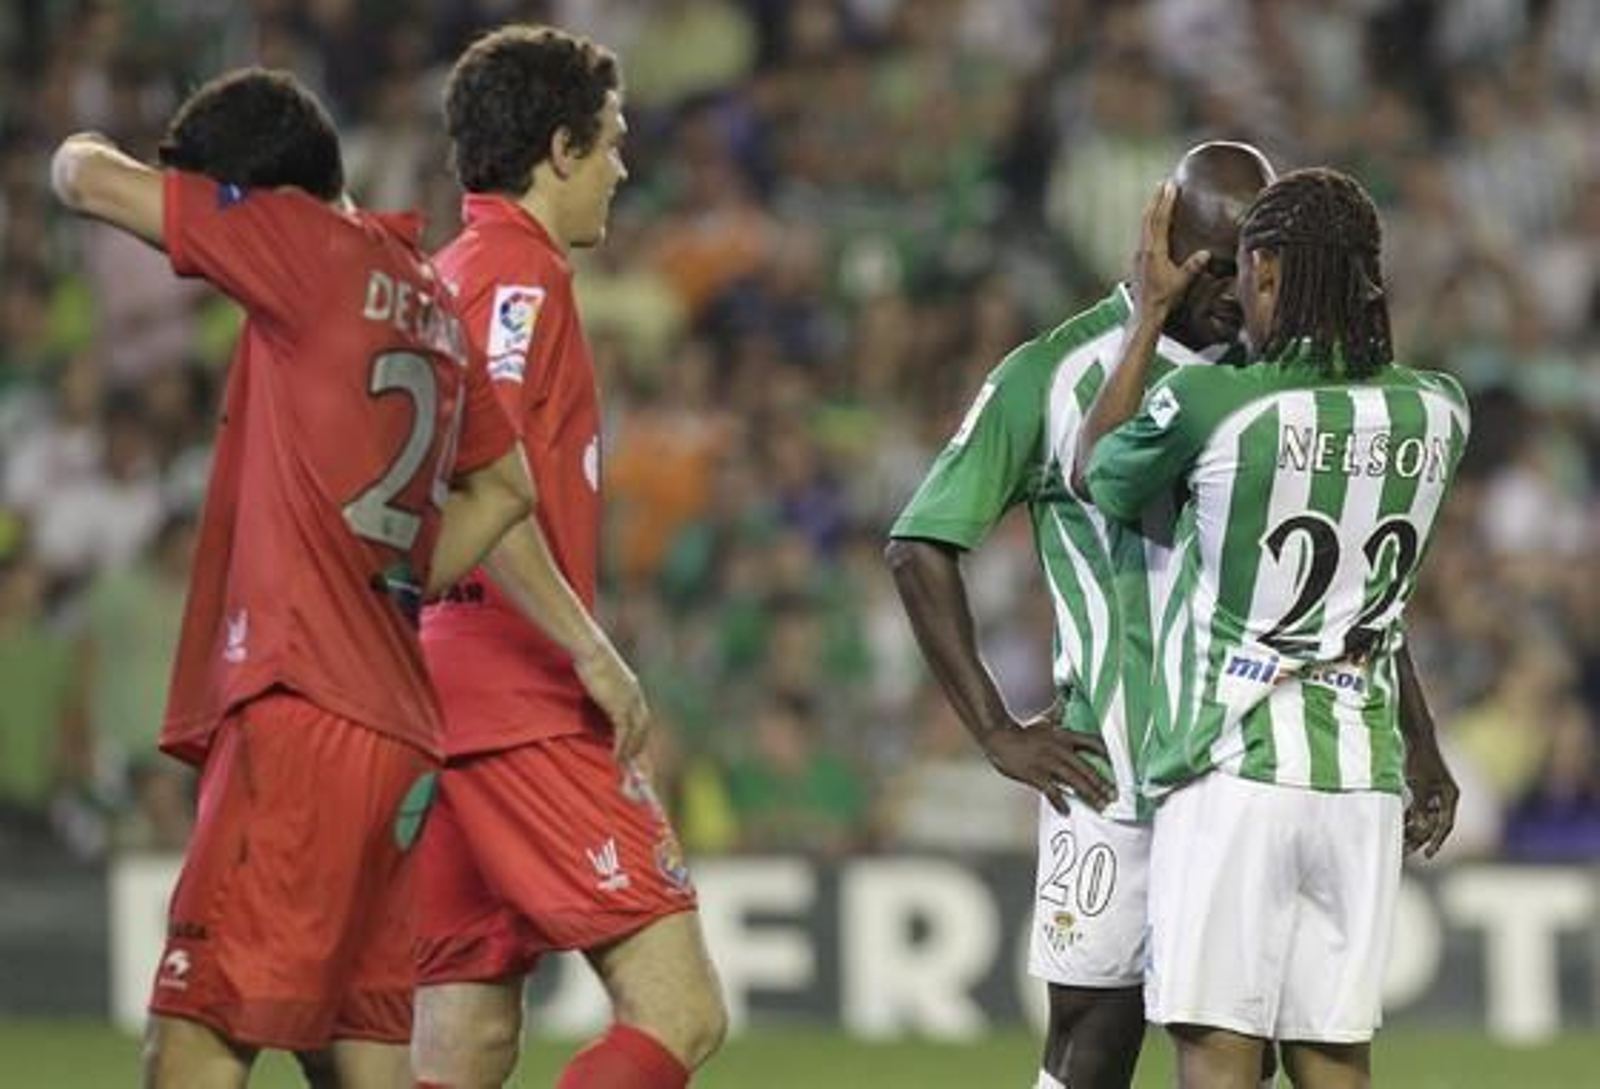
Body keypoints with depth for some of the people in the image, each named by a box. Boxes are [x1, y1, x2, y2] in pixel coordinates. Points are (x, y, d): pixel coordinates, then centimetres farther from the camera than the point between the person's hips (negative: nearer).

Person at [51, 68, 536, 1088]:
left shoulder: (315, 248, -6)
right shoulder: (430, 298, 18)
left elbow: (91, 180, -6)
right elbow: (506, 485, 29)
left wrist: (84, 152, 16)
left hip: (303, 713, -9)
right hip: (394, 727, 9)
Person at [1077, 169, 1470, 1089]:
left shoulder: (1204, 405, -10)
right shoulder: (1438, 414, 3)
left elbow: (1095, 476, 11)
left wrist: (1151, 313, 18)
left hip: (1234, 774, -4)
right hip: (1364, 781, 4)